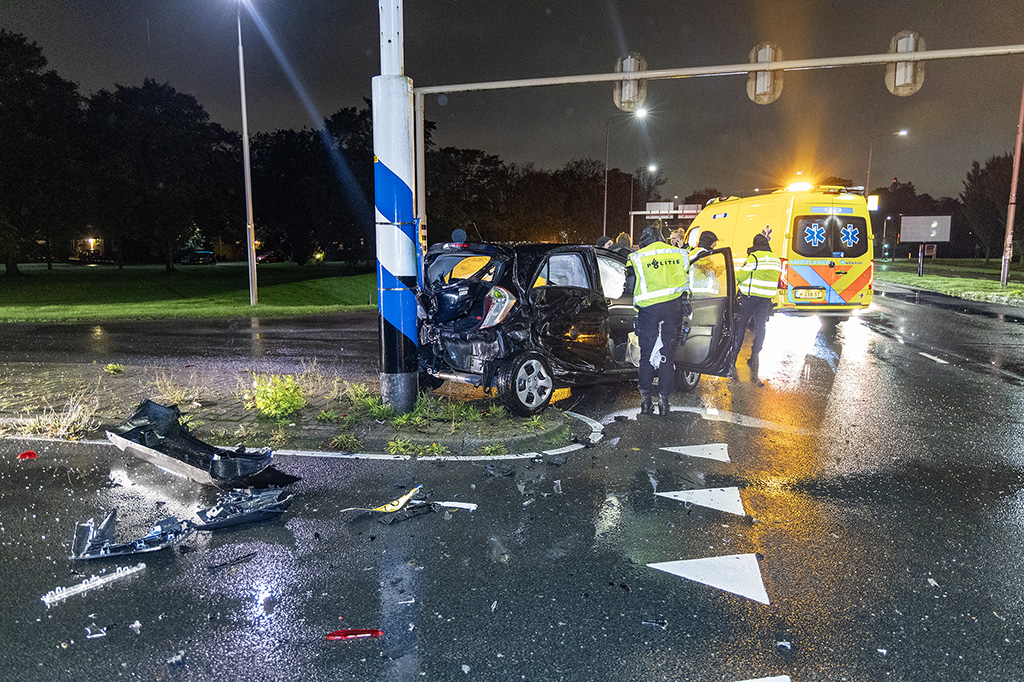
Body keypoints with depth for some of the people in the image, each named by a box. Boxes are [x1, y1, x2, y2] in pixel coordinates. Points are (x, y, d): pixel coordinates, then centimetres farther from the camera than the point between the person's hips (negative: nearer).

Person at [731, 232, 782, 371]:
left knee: (741, 324, 4)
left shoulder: (754, 257, -11)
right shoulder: (776, 259, 11)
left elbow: (740, 276, -13)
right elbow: (775, 278, 18)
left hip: (750, 296, -5)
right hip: (767, 297, 5)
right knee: (760, 326, 9)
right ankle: (755, 356, 7)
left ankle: (734, 355, 6)